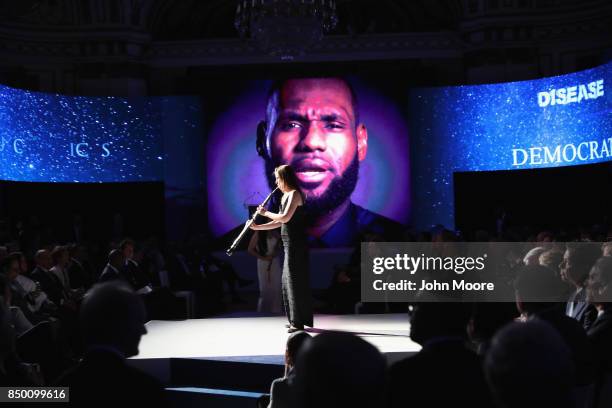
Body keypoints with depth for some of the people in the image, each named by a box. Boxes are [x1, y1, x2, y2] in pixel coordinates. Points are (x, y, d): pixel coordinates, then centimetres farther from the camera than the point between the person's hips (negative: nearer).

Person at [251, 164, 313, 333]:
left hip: (296, 243, -10)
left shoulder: (295, 194, -12)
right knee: (289, 281, 13)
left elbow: (285, 218, -23)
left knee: (295, 281, -7)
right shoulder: (286, 196, 16)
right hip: (289, 243, 10)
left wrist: (265, 213, -11)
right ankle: (296, 320, 20)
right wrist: (258, 227, 13)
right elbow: (279, 222, 19)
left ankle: (298, 322, -4)